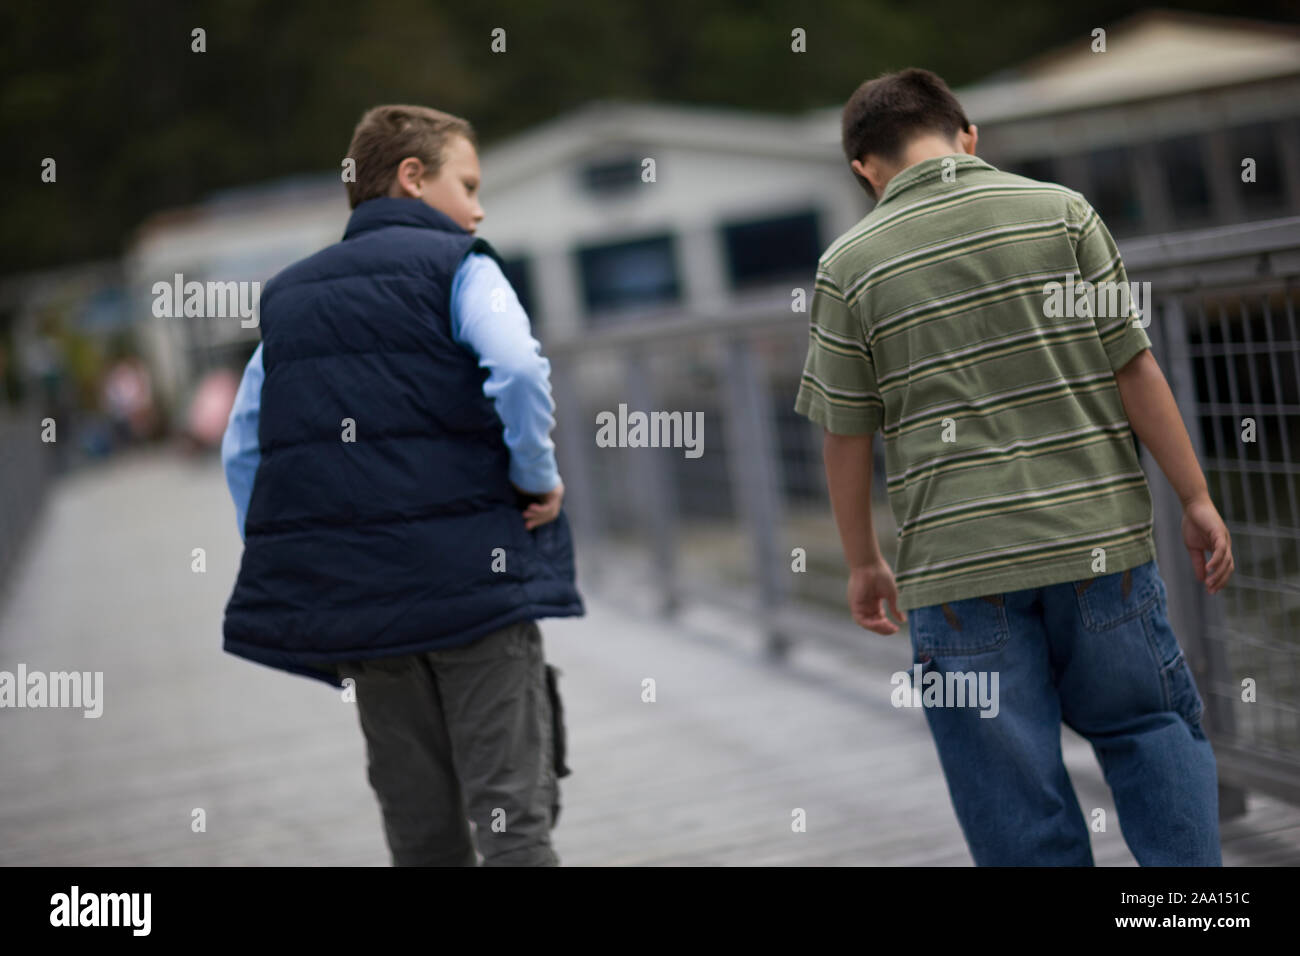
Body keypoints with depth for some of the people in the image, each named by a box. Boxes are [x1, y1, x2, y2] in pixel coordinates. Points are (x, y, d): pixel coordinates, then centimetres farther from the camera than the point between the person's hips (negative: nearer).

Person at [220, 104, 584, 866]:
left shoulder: (288, 295, 17)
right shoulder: (458, 266, 0)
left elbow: (243, 452, 14)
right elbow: (517, 370, -19)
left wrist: (296, 565, 16)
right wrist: (539, 477, -6)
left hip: (355, 593, 5)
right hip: (471, 574, -5)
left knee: (421, 832, 11)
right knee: (513, 817, -5)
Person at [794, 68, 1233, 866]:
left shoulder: (851, 263, 1)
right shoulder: (1061, 211, 1)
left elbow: (847, 439, 3)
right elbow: (1135, 366, -1)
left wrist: (864, 563, 16)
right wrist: (1197, 498, 7)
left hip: (956, 564, 0)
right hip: (1099, 535, 1)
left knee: (1019, 807, 6)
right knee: (1152, 731, 17)